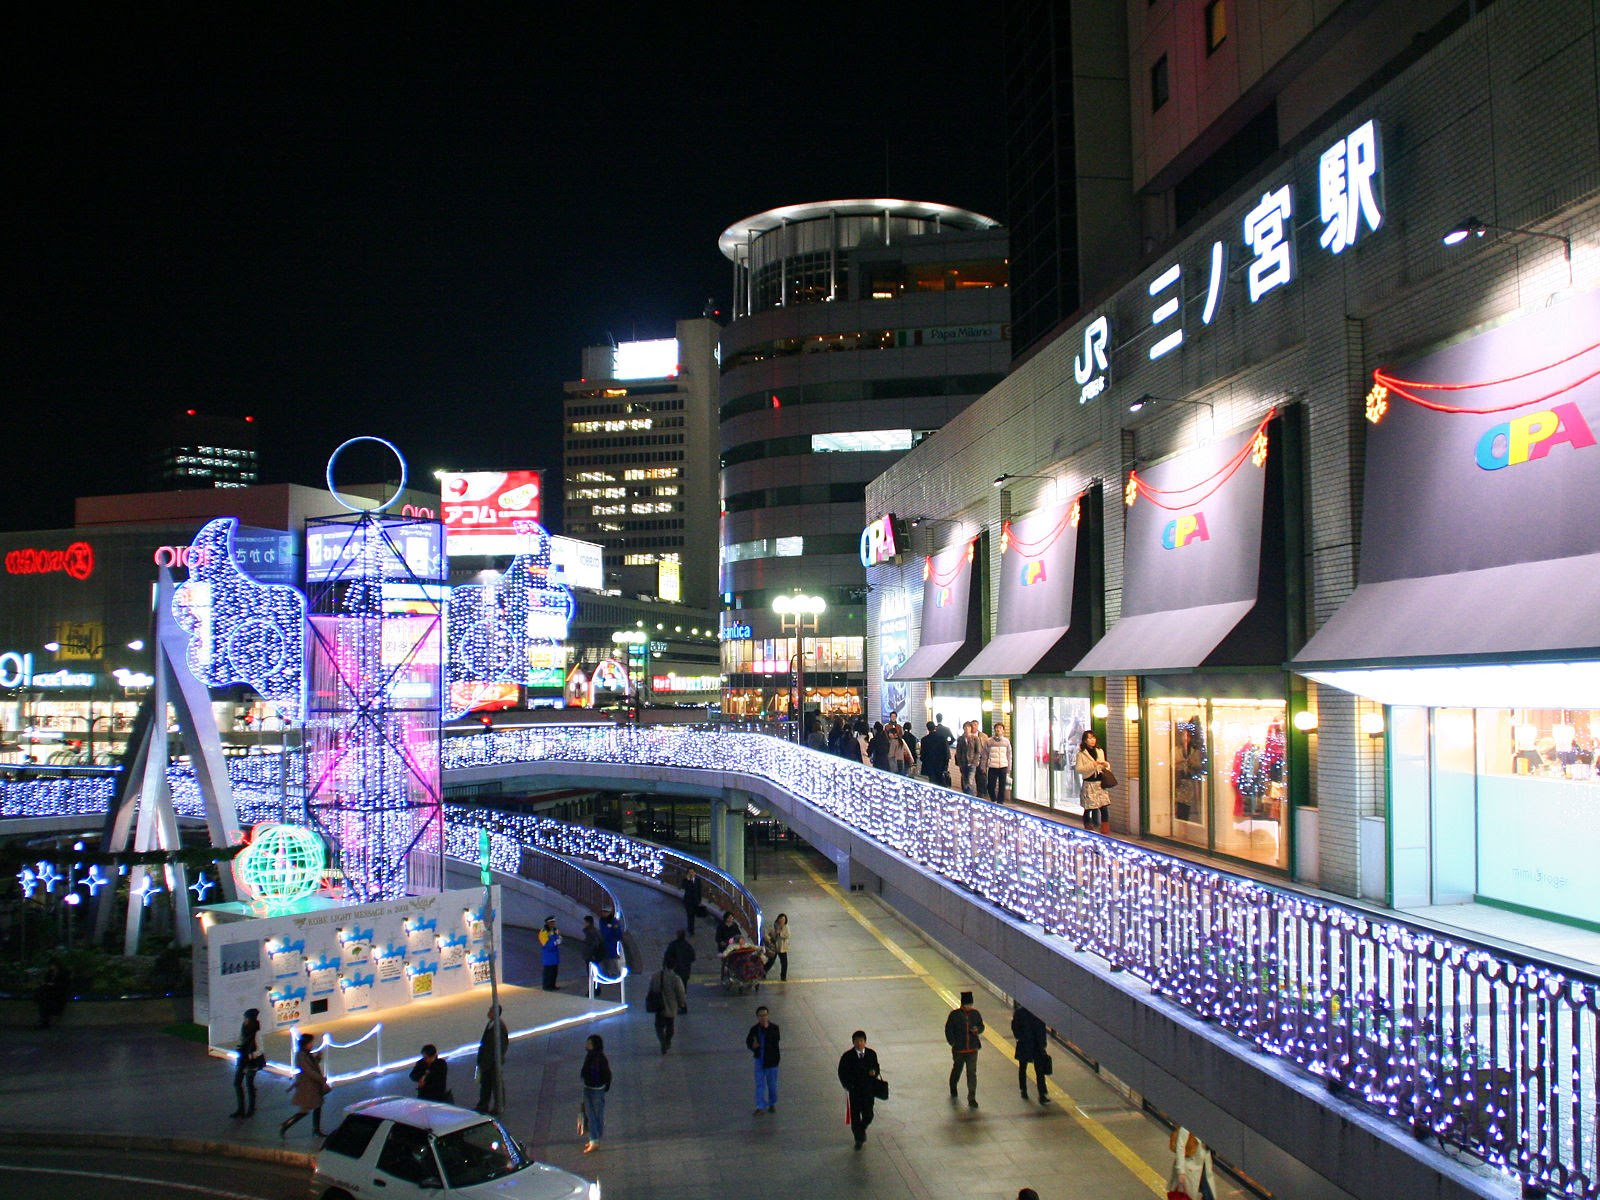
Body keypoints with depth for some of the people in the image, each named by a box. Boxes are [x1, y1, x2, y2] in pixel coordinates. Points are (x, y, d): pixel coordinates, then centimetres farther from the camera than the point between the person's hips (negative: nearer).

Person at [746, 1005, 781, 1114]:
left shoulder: (774, 1028, -11)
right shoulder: (754, 1029, -4)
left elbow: (775, 1040, -27)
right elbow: (748, 1042, 7)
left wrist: (767, 1029, -32)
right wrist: (753, 1046, -15)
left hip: (771, 1060, -1)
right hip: (759, 1060, 1)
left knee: (772, 1084, 12)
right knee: (760, 1084, 1)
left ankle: (772, 1104, 31)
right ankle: (761, 1107, 6)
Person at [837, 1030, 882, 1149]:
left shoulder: (872, 1054, -1)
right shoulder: (847, 1056, -8)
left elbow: (876, 1067, 9)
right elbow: (842, 1073, -2)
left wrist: (874, 1072, -14)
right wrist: (847, 1086, -14)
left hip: (868, 1091, 2)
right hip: (854, 1091, -2)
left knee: (868, 1116, 6)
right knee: (855, 1116, 4)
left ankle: (862, 1129, 37)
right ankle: (858, 1138, 22)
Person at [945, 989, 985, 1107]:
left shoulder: (975, 1013, -1)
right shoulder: (955, 1014, -10)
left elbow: (981, 1026, 11)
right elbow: (948, 1029, -4)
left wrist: (977, 1030, -12)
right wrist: (953, 1043, -10)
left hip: (972, 1050, 1)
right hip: (958, 1050, -1)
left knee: (972, 1073, -3)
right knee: (957, 1070, 18)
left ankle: (972, 1099, 1)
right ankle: (953, 1090, 44)